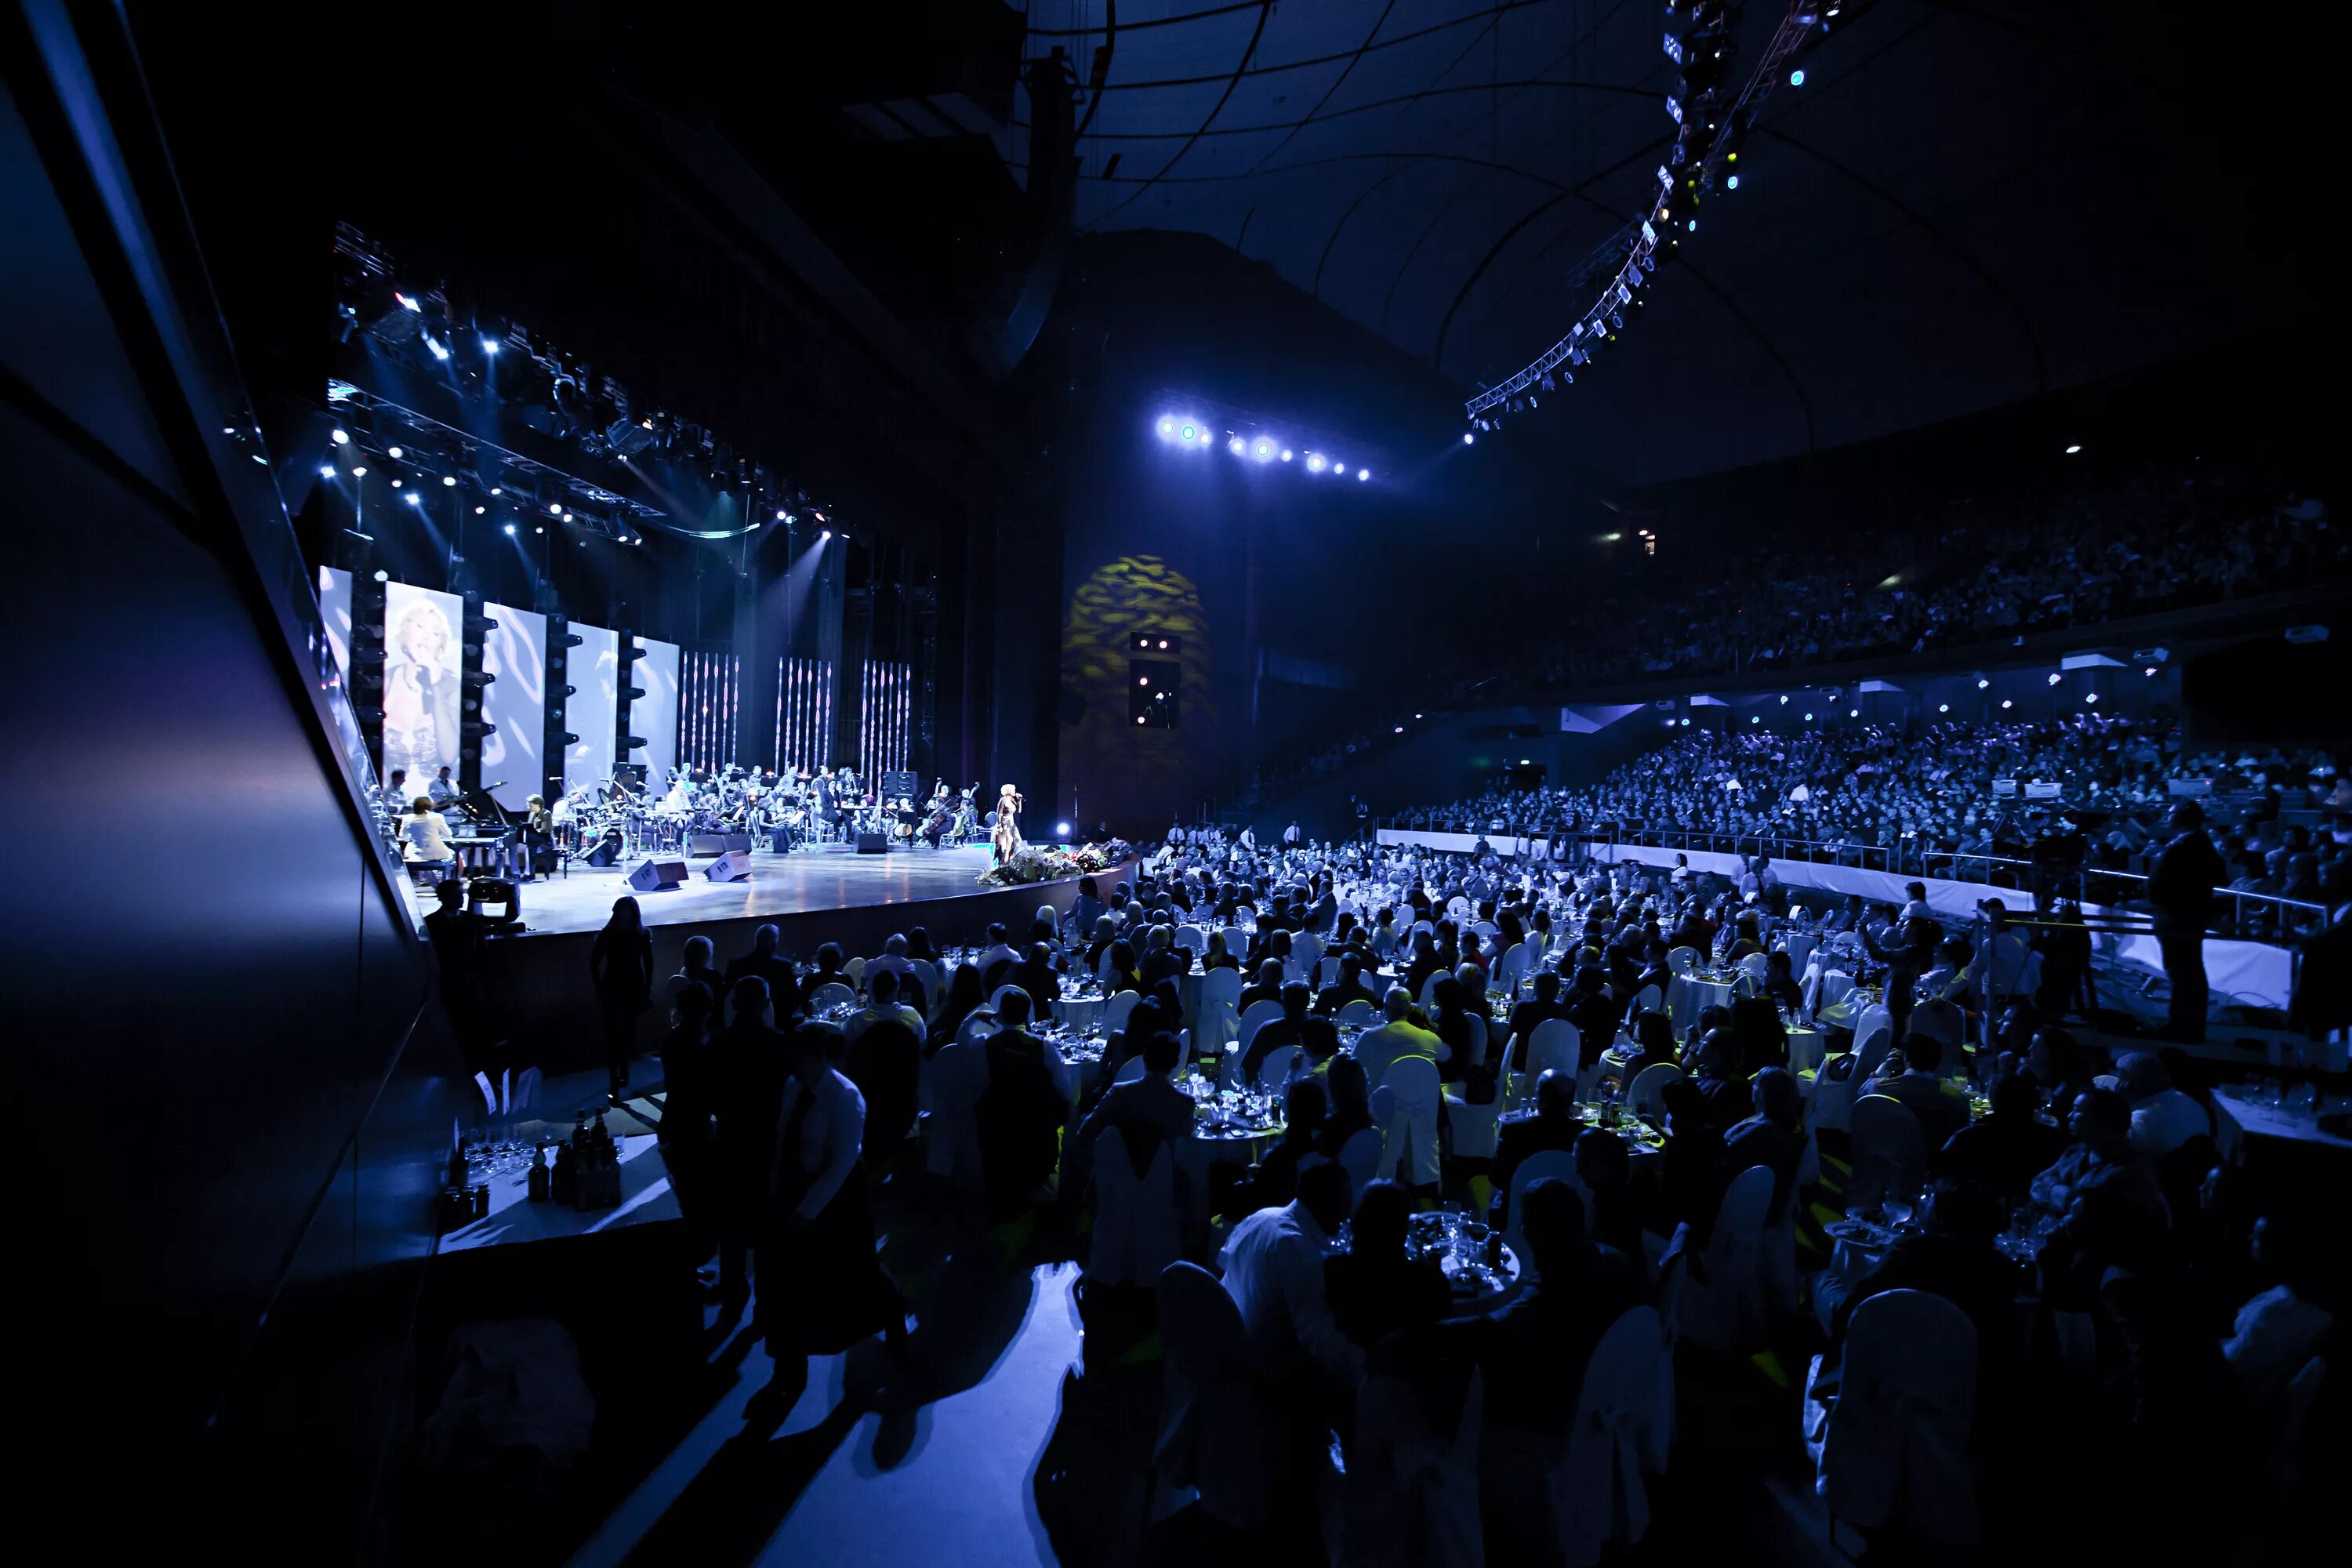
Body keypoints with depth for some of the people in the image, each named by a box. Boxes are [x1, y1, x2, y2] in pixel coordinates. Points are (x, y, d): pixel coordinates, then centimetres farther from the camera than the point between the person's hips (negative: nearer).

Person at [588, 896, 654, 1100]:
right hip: (612, 989, -2)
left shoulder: (642, 935, -4)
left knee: (628, 1031, 14)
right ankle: (615, 1083, -6)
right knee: (613, 1034, -6)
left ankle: (623, 1073, 32)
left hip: (634, 989, 2)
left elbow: (648, 963, 7)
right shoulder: (607, 934, -9)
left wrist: (648, 989, 6)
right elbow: (594, 964, -1)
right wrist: (600, 989, -4)